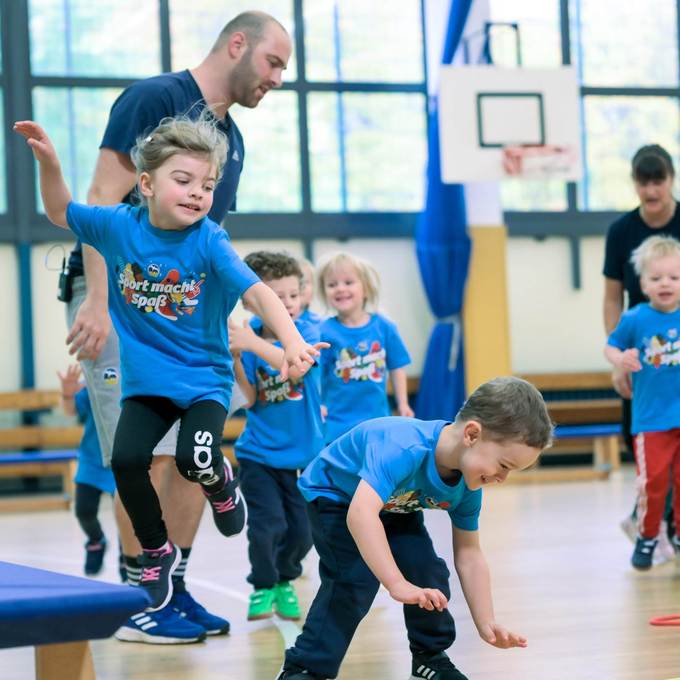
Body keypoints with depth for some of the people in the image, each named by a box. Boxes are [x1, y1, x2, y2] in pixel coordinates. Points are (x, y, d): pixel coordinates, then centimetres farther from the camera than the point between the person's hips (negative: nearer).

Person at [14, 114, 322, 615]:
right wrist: (49, 162, -5)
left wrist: (292, 341, -42)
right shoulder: (120, 226, -5)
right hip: (146, 380, 3)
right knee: (126, 459, -14)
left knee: (194, 460, -24)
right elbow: (61, 213, 11)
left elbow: (256, 290, -27)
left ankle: (220, 481, 16)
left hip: (205, 378, -3)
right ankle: (157, 553, 11)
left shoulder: (209, 241, -16)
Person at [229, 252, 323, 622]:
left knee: (302, 530, 5)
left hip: (304, 452, 1)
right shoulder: (248, 338, -5)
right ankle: (263, 586, 15)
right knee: (268, 525, -10)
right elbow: (250, 400, -7)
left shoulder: (308, 332, -6)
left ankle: (285, 581, 31)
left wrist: (253, 345, -34)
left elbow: (296, 367, -26)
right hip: (260, 453, -1)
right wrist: (234, 360, -20)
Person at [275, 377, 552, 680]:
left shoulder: (468, 483, -19)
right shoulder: (403, 447, -45)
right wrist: (398, 584, -59)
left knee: (428, 573, -3)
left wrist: (486, 624, -12)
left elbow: (469, 555, -8)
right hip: (335, 495, -7)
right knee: (354, 580, -22)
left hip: (394, 504, 7)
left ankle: (431, 653, 22)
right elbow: (361, 514, -57)